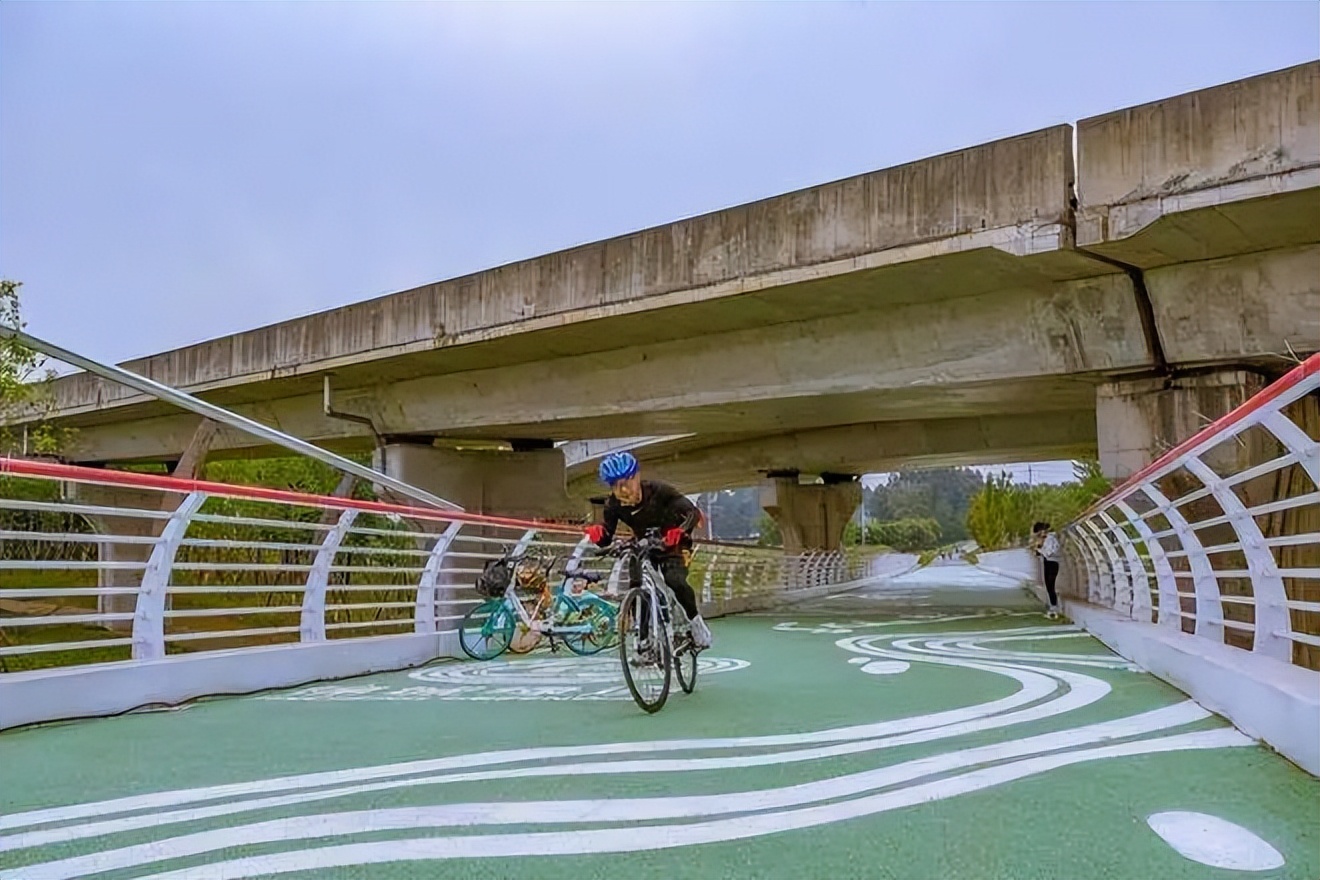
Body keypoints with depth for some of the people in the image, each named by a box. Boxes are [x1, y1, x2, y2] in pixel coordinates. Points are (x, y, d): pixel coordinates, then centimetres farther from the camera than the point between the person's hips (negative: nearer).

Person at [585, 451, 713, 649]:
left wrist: (681, 530, -51)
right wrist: (597, 533, -42)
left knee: (675, 581, -29)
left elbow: (692, 512, -30)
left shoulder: (657, 490, -26)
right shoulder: (613, 504, -16)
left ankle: (695, 619, -4)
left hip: (672, 545, -4)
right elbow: (606, 539, -17)